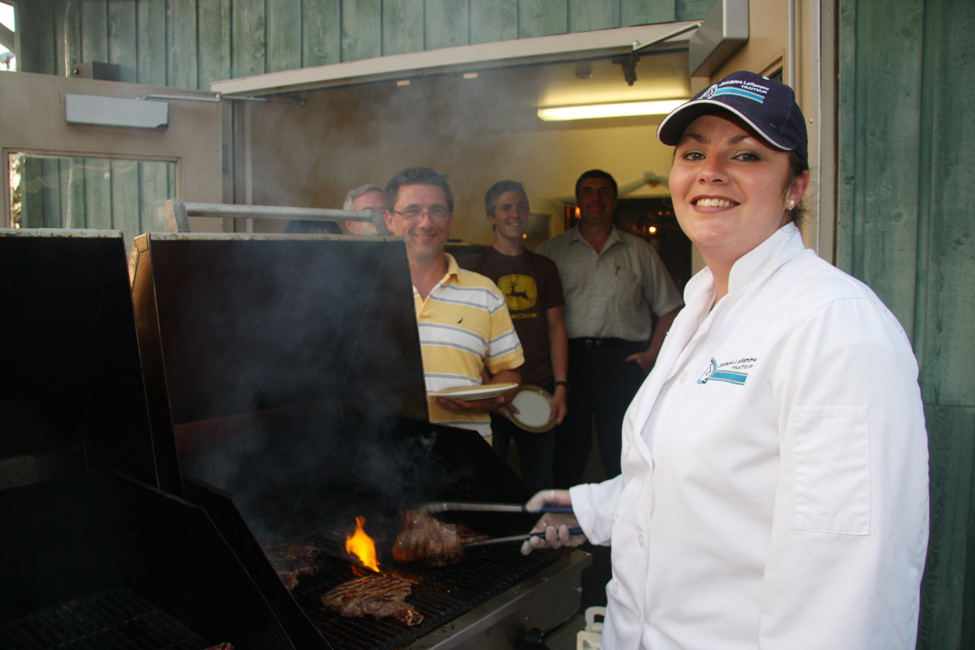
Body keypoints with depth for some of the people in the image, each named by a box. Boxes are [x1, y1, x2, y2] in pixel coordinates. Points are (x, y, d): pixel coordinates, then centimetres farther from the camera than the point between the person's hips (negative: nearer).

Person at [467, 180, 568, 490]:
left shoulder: (545, 267, 13)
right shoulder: (476, 267, 1)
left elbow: (556, 327, 12)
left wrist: (560, 386, 2)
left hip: (541, 389, 3)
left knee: (540, 481, 10)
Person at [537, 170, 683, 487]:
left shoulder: (638, 251, 13)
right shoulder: (552, 251, 10)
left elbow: (669, 307, 15)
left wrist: (651, 354, 4)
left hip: (623, 360, 0)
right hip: (569, 357, 0)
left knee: (623, 454, 2)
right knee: (568, 447, 4)